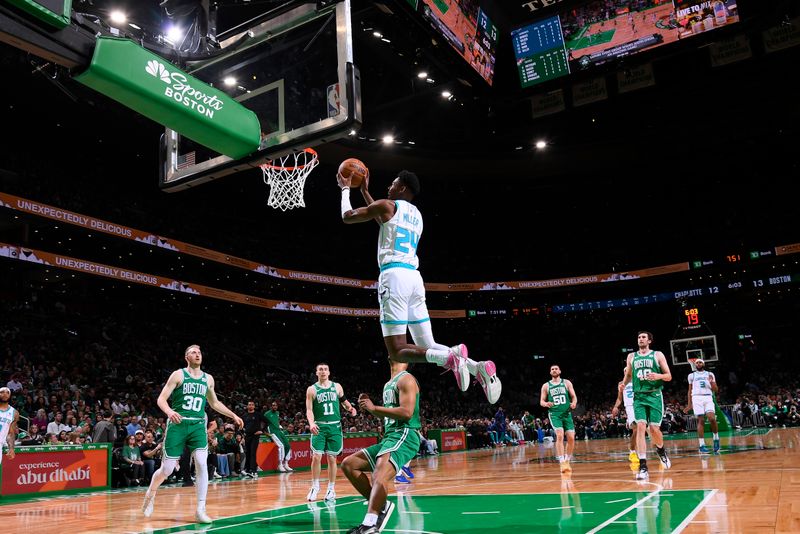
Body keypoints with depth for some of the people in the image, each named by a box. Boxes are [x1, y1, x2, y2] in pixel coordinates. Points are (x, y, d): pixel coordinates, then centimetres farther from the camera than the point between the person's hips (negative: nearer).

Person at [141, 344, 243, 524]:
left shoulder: (208, 379, 10)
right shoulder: (178, 375, -2)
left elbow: (215, 403, 24)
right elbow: (161, 399, -7)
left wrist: (233, 416, 18)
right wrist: (169, 411, -28)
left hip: (198, 425, 3)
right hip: (178, 424, -3)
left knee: (202, 463, -14)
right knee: (167, 469, 1)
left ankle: (200, 510, -7)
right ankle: (150, 493, 34)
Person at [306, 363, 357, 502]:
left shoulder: (337, 387, 7)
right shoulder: (312, 389, 0)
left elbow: (343, 400, 21)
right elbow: (309, 409, -5)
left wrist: (350, 408, 0)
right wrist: (311, 423, -23)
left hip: (335, 427, 2)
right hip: (319, 427, -2)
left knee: (332, 458, 5)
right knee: (316, 457, -9)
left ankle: (331, 489, 14)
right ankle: (315, 487, 7)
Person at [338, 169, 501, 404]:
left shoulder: (388, 205, 3)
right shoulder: (417, 214, 25)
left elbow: (347, 216, 11)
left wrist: (345, 189, 28)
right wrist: (364, 190, 46)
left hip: (394, 276, -7)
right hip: (414, 277, 7)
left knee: (397, 351, -8)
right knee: (427, 348, 8)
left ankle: (450, 356, -34)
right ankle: (478, 367, -14)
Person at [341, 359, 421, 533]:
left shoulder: (406, 379, -6)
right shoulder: (389, 384, 23)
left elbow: (406, 412, -19)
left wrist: (374, 408, -13)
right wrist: (370, 407, 11)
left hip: (404, 436, -10)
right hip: (389, 437, 10)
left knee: (379, 476, -32)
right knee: (348, 464, 9)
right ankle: (380, 505, 2)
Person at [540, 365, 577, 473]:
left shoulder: (566, 383, 9)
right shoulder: (546, 386, 7)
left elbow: (574, 396, 6)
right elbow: (541, 401, 8)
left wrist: (574, 403, -16)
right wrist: (546, 404, -16)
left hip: (567, 413, 2)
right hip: (554, 414, -2)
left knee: (571, 438, -3)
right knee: (560, 435, -21)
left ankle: (567, 461, 18)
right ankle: (562, 463, -20)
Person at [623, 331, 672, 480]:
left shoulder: (658, 355, 3)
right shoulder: (631, 356, 12)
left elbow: (669, 376, 3)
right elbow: (628, 375, 22)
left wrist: (658, 376, -19)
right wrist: (623, 384, 0)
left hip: (654, 396, -2)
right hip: (639, 397, 2)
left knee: (654, 429, -4)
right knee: (640, 427, -13)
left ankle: (661, 450, 32)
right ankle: (643, 467, -14)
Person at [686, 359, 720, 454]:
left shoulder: (710, 374, 16)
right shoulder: (692, 375, 16)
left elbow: (715, 389, 12)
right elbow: (690, 390, 19)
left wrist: (711, 382, -8)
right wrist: (689, 404, 14)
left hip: (708, 397, 0)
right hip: (697, 397, 0)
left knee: (712, 418, -19)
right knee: (700, 421, -8)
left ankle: (716, 438, 5)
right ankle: (702, 445, -7)